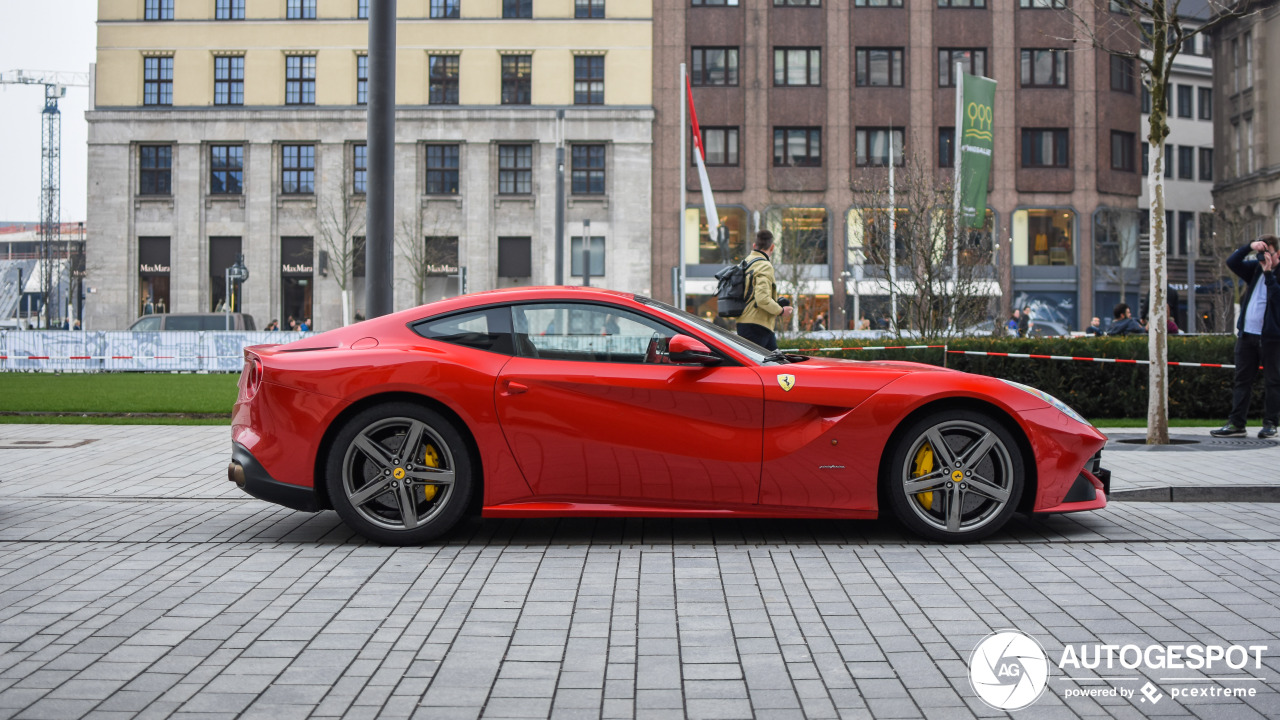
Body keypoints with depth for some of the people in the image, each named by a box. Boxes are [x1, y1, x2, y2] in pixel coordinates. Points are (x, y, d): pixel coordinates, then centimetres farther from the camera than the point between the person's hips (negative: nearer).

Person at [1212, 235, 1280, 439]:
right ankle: (1236, 423, 8)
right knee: (1242, 380, 6)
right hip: (1247, 334, 6)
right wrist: (1249, 247, -5)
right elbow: (1232, 262, 7)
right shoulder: (1256, 268, 12)